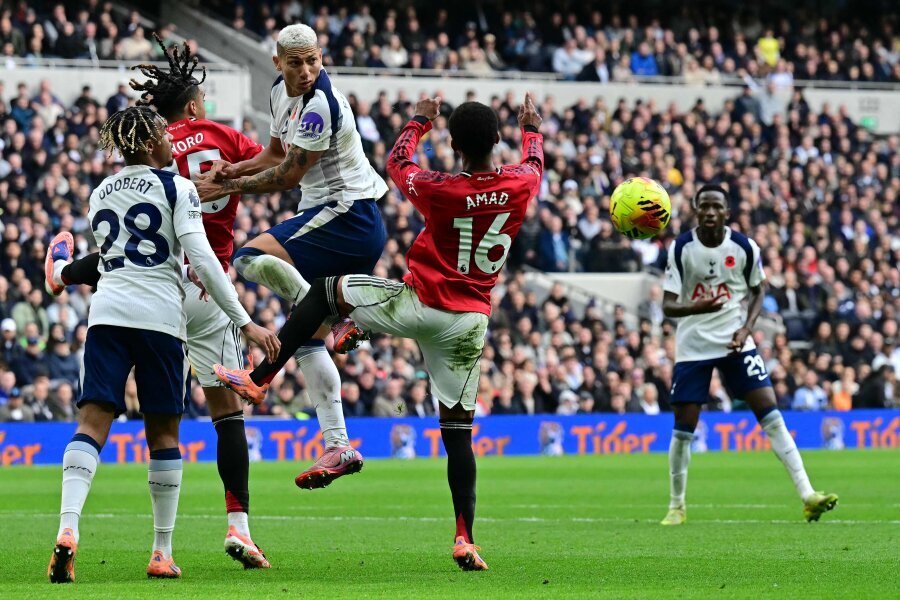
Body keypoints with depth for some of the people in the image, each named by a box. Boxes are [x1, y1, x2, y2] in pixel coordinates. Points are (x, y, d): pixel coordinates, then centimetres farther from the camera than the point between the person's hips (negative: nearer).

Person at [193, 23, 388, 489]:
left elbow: (288, 176, -17)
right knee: (308, 338, 7)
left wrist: (226, 188, -9)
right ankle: (338, 447, 7)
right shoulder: (281, 93, 9)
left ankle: (337, 317, -22)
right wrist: (232, 168, 1)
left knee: (253, 258, -24)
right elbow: (277, 154, 21)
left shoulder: (320, 106, -20)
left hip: (347, 215, -9)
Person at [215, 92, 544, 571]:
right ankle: (465, 539, -1)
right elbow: (534, 164, 20)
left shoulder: (440, 191, -16)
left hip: (418, 303, -3)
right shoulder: (519, 186, -8)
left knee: (324, 291, 16)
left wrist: (420, 120, 25)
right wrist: (531, 126, 40)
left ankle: (258, 379, 13)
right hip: (469, 321, 3)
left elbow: (397, 162, 7)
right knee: (458, 427, 7)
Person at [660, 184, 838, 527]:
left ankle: (807, 496, -12)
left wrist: (746, 328, -7)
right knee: (683, 428, 0)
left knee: (770, 413, -10)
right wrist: (697, 307, -33)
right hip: (693, 346, 0)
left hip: (735, 343, 0)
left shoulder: (744, 247, -6)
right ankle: (676, 506, 19)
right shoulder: (681, 248, -10)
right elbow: (667, 306, -12)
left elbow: (759, 289, 9)